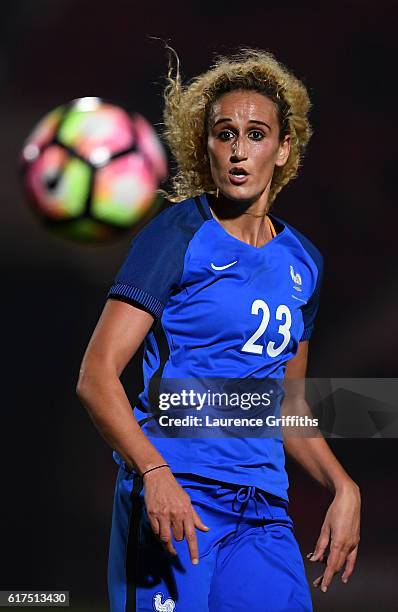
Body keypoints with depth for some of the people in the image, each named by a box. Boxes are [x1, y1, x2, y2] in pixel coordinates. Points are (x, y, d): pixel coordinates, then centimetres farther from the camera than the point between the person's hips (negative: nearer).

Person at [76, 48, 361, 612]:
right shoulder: (178, 236, -3)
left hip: (264, 513, 5)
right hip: (174, 496, -5)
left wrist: (343, 488, 12)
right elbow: (97, 375, -10)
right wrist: (154, 474, -23)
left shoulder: (303, 262, 15)